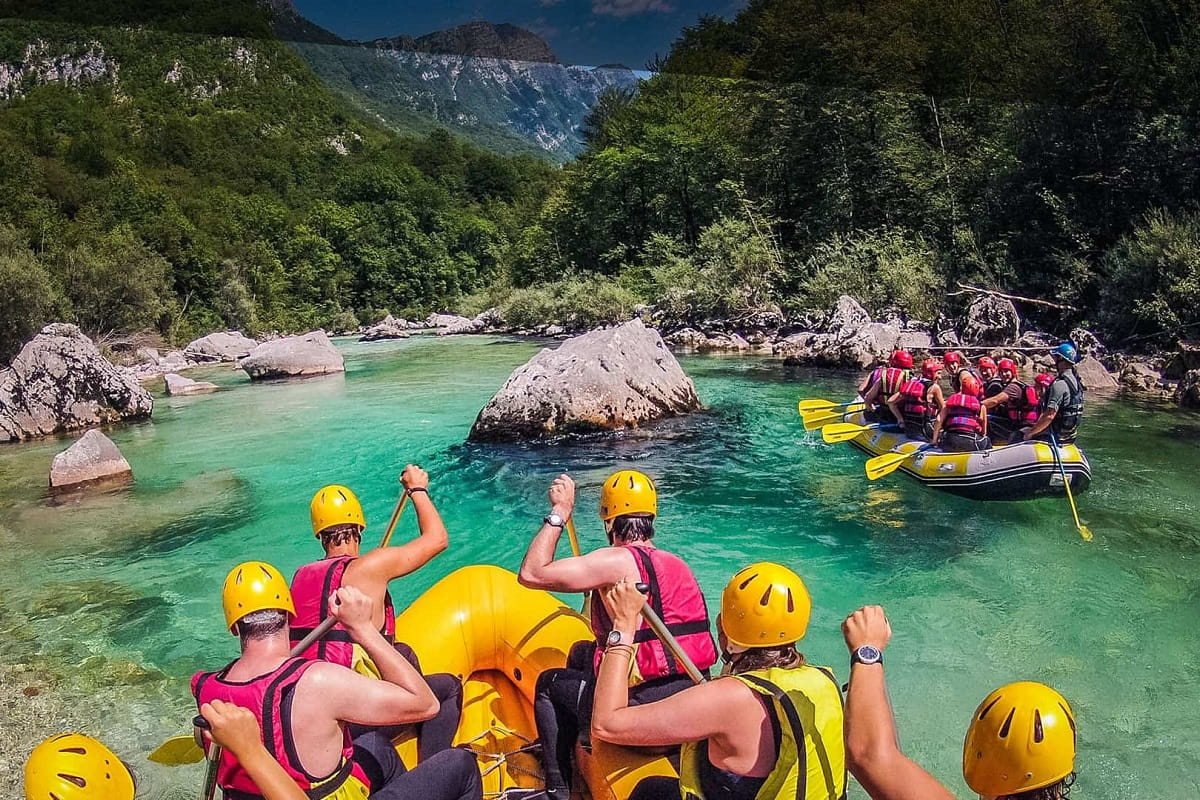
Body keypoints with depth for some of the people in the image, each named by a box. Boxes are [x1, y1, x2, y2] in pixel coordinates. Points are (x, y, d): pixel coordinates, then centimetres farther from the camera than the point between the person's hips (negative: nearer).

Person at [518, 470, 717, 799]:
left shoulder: (617, 561, -16)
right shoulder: (678, 564, 8)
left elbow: (532, 573, -19)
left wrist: (560, 511, -11)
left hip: (643, 712, -8)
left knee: (548, 683, 20)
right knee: (581, 652, 29)